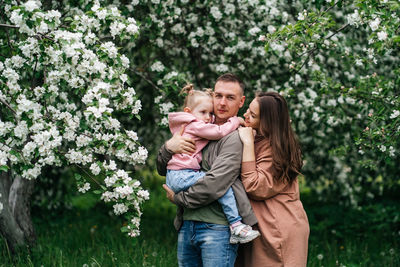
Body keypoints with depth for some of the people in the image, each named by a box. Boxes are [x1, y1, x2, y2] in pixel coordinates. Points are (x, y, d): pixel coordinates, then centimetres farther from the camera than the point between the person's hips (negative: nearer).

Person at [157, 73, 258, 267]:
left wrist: (178, 198, -3)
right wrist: (168, 147, -3)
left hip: (217, 228, -7)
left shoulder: (236, 137, -7)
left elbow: (214, 185, -17)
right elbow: (163, 170, 19)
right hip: (186, 225, 7)